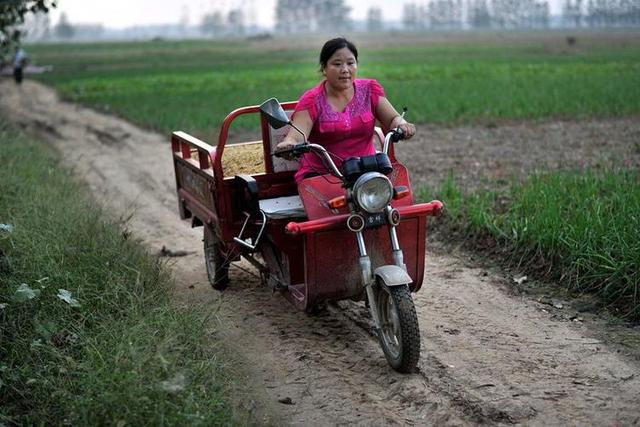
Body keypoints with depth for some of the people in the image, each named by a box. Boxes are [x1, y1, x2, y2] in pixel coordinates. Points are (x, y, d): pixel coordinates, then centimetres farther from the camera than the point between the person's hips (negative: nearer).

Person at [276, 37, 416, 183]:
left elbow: (393, 119, 3)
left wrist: (401, 124, -22)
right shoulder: (312, 100, -2)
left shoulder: (369, 90, 8)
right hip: (320, 174, -2)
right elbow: (296, 135, -16)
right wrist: (288, 144, -41)